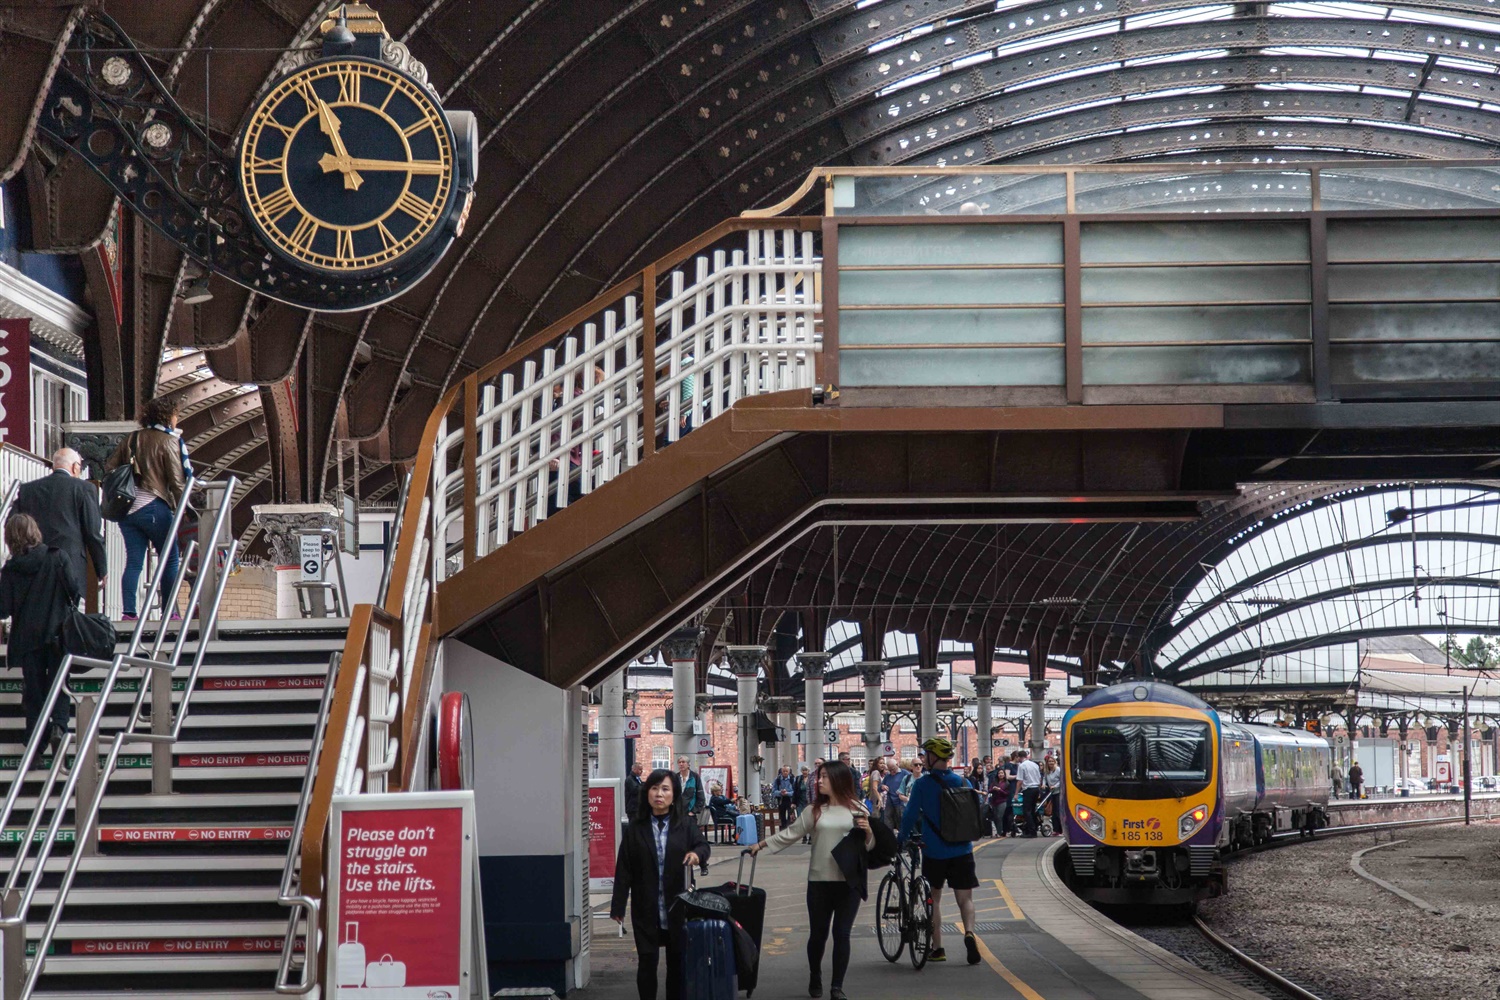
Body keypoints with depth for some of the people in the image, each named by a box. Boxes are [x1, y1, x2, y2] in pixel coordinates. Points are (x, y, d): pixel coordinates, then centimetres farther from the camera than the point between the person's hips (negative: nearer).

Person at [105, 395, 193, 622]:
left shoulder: (132, 439, 14)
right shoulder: (169, 441, -2)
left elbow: (110, 469, 14)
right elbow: (177, 480, -7)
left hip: (127, 507, 5)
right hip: (154, 507, -5)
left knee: (133, 561, 4)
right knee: (169, 560, 6)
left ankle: (129, 612, -4)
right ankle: (169, 612, 3)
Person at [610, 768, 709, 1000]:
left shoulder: (686, 824, 3)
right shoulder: (636, 828, 0)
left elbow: (702, 845, -5)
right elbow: (624, 869, -1)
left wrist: (697, 853, -31)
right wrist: (618, 906, -5)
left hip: (678, 905, 1)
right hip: (646, 908, -1)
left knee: (677, 961, 6)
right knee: (647, 960, 0)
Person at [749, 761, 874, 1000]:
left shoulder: (857, 809, 2)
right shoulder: (815, 810, 6)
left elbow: (869, 845, 5)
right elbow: (791, 834, 7)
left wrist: (868, 831, -16)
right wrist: (762, 844, 4)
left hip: (849, 881, -2)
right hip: (819, 881, 2)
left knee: (841, 933, -2)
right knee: (818, 933, 8)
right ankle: (815, 978, 29)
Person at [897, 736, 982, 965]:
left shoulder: (922, 784, -8)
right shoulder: (962, 783, 2)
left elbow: (911, 814, -8)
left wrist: (901, 839, 6)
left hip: (934, 850, -2)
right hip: (962, 850, 2)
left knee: (934, 897, 14)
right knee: (964, 898, 6)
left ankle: (937, 948, 12)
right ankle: (969, 932, -22)